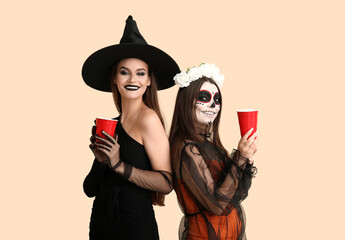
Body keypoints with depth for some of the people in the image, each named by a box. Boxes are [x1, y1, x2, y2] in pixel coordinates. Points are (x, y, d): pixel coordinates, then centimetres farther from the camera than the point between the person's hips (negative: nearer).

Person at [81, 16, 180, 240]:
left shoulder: (148, 118, -13)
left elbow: (167, 183, -18)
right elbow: (90, 189, 8)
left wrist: (119, 165, -21)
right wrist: (101, 160, -9)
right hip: (101, 221, 6)